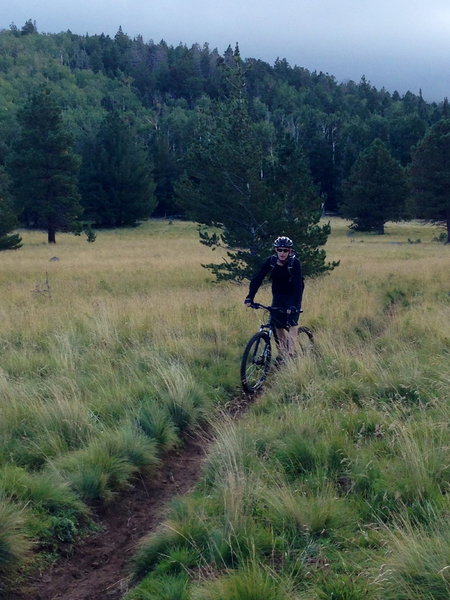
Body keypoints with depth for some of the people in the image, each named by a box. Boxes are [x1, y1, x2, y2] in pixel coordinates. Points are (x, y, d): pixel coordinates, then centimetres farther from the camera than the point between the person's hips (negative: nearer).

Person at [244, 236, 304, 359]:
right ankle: (283, 355, 14)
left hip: (292, 297, -4)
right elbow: (257, 278, -15)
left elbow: (298, 285, -28)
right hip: (278, 297, 4)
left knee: (292, 323, -19)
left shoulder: (294, 263, -21)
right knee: (278, 325, 2)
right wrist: (250, 298, -26)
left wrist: (294, 305, -40)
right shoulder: (271, 261, -12)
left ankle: (291, 352, -17)